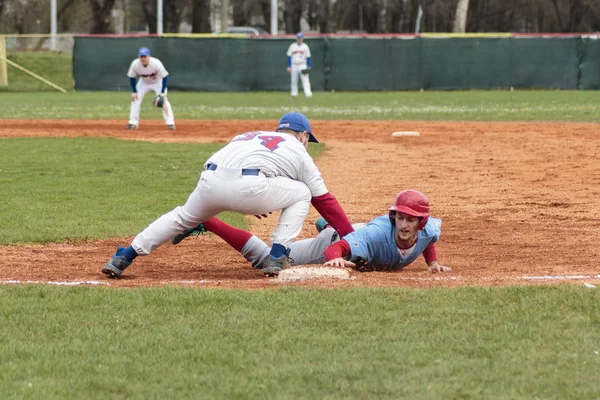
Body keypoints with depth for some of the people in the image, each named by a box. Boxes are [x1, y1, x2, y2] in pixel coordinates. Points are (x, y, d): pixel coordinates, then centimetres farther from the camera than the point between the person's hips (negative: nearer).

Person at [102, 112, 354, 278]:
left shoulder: (247, 136, 37)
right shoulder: (300, 152, 25)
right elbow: (324, 201, 23)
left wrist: (253, 202, 44)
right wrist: (351, 237, 28)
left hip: (209, 181, 5)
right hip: (248, 188, -4)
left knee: (183, 217, 31)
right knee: (301, 194, 20)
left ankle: (123, 257, 23)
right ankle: (277, 257, 8)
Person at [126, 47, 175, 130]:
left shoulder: (156, 63, -36)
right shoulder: (135, 64, -28)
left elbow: (165, 77, -27)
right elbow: (131, 77, -10)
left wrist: (162, 92, -31)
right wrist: (134, 92, -13)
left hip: (158, 82, -3)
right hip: (144, 82, 3)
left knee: (163, 100, -17)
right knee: (135, 99, -7)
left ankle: (170, 123, -11)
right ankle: (133, 123, 2)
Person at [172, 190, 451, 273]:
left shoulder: (429, 230, -25)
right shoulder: (379, 233, -43)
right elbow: (335, 249, -48)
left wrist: (432, 263, -5)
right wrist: (335, 259, -69)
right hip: (335, 242, -7)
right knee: (265, 258, -4)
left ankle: (330, 224, 60)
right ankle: (205, 222, 4)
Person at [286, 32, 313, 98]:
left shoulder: (305, 46, 3)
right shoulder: (292, 46, 6)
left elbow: (308, 57, 4)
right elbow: (289, 57, 8)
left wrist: (309, 67, -5)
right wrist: (288, 67, 2)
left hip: (302, 65, -2)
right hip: (294, 65, 2)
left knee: (305, 79, -14)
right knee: (294, 80, 5)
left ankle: (308, 93, -22)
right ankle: (294, 93, 15)